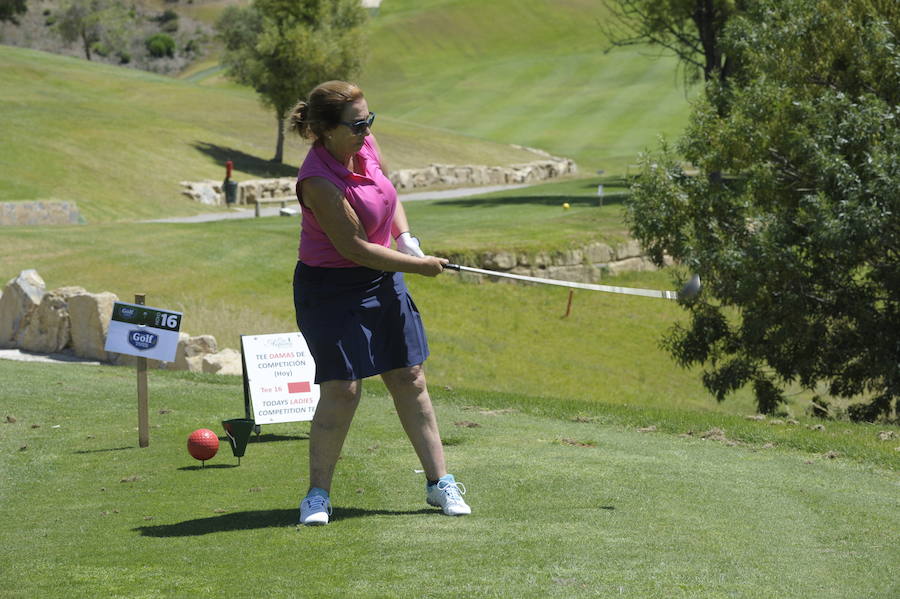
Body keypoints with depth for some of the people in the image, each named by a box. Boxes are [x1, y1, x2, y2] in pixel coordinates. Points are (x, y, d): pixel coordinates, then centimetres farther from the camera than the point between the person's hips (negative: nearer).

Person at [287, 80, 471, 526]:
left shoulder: (366, 145, -4)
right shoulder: (318, 181, -27)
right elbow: (354, 247, -24)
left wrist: (404, 236, -1)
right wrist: (419, 266, -15)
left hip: (383, 282, 7)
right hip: (331, 291, -7)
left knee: (410, 379, 7)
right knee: (341, 389, -11)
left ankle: (439, 482, 15)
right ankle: (318, 494, 4)